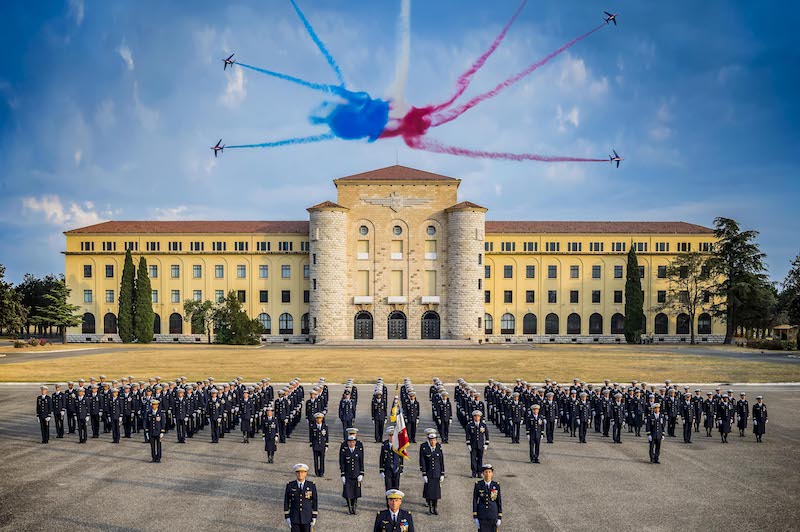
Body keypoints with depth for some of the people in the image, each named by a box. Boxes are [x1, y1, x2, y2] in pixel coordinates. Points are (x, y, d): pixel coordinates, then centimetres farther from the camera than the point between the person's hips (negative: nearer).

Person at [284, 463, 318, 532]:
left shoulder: (311, 486, -6)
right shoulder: (290, 486, -6)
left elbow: (315, 502, -1)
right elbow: (286, 502, 0)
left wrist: (314, 517, -3)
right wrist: (287, 517, -4)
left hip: (307, 518, 0)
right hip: (294, 518, 0)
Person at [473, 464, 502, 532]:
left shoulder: (496, 485, -5)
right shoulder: (478, 485, -8)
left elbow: (499, 501, 1)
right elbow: (474, 501, -5)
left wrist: (499, 518, -1)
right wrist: (475, 518, -7)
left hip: (493, 516, 1)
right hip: (482, 516, -1)